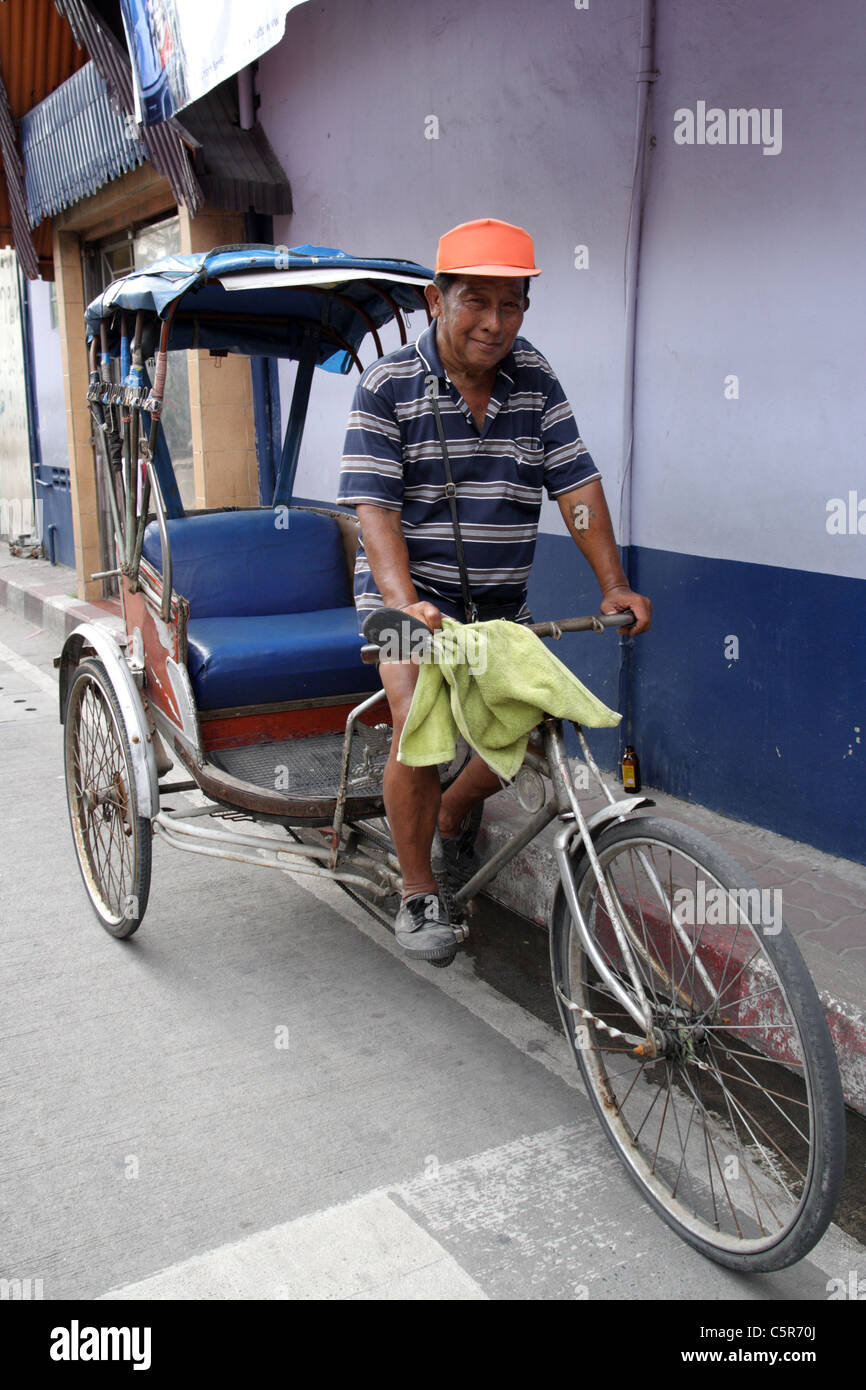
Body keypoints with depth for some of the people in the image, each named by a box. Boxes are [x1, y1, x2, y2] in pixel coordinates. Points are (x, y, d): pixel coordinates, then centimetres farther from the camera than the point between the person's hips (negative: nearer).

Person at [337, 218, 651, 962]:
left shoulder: (535, 380, 1)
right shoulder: (388, 386, -11)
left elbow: (576, 484, -2)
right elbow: (374, 505, -18)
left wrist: (615, 584, -12)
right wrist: (405, 601, -33)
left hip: (500, 601, 5)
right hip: (408, 595, -5)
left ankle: (449, 818, 28)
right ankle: (418, 894, 1)